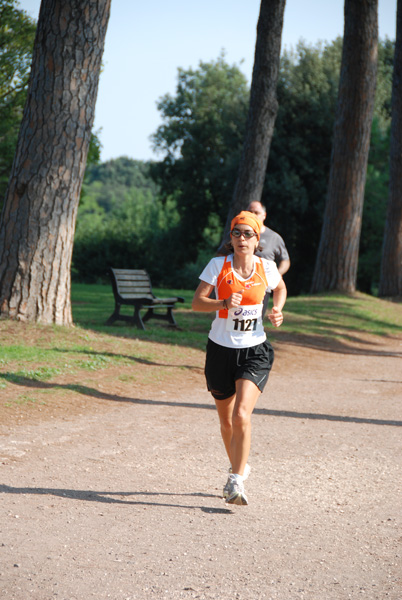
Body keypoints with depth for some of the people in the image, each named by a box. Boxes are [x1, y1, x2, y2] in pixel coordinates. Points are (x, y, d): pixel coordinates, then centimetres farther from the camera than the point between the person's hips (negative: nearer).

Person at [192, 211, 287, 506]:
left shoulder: (266, 267, -1)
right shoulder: (218, 265, -5)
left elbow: (280, 287, 21)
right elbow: (197, 302, -10)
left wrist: (278, 311, 3)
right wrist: (224, 303, -27)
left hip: (255, 351, -1)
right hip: (221, 350, 1)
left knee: (242, 415, -20)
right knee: (226, 421, 13)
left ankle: (237, 482, -14)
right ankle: (238, 467, 39)